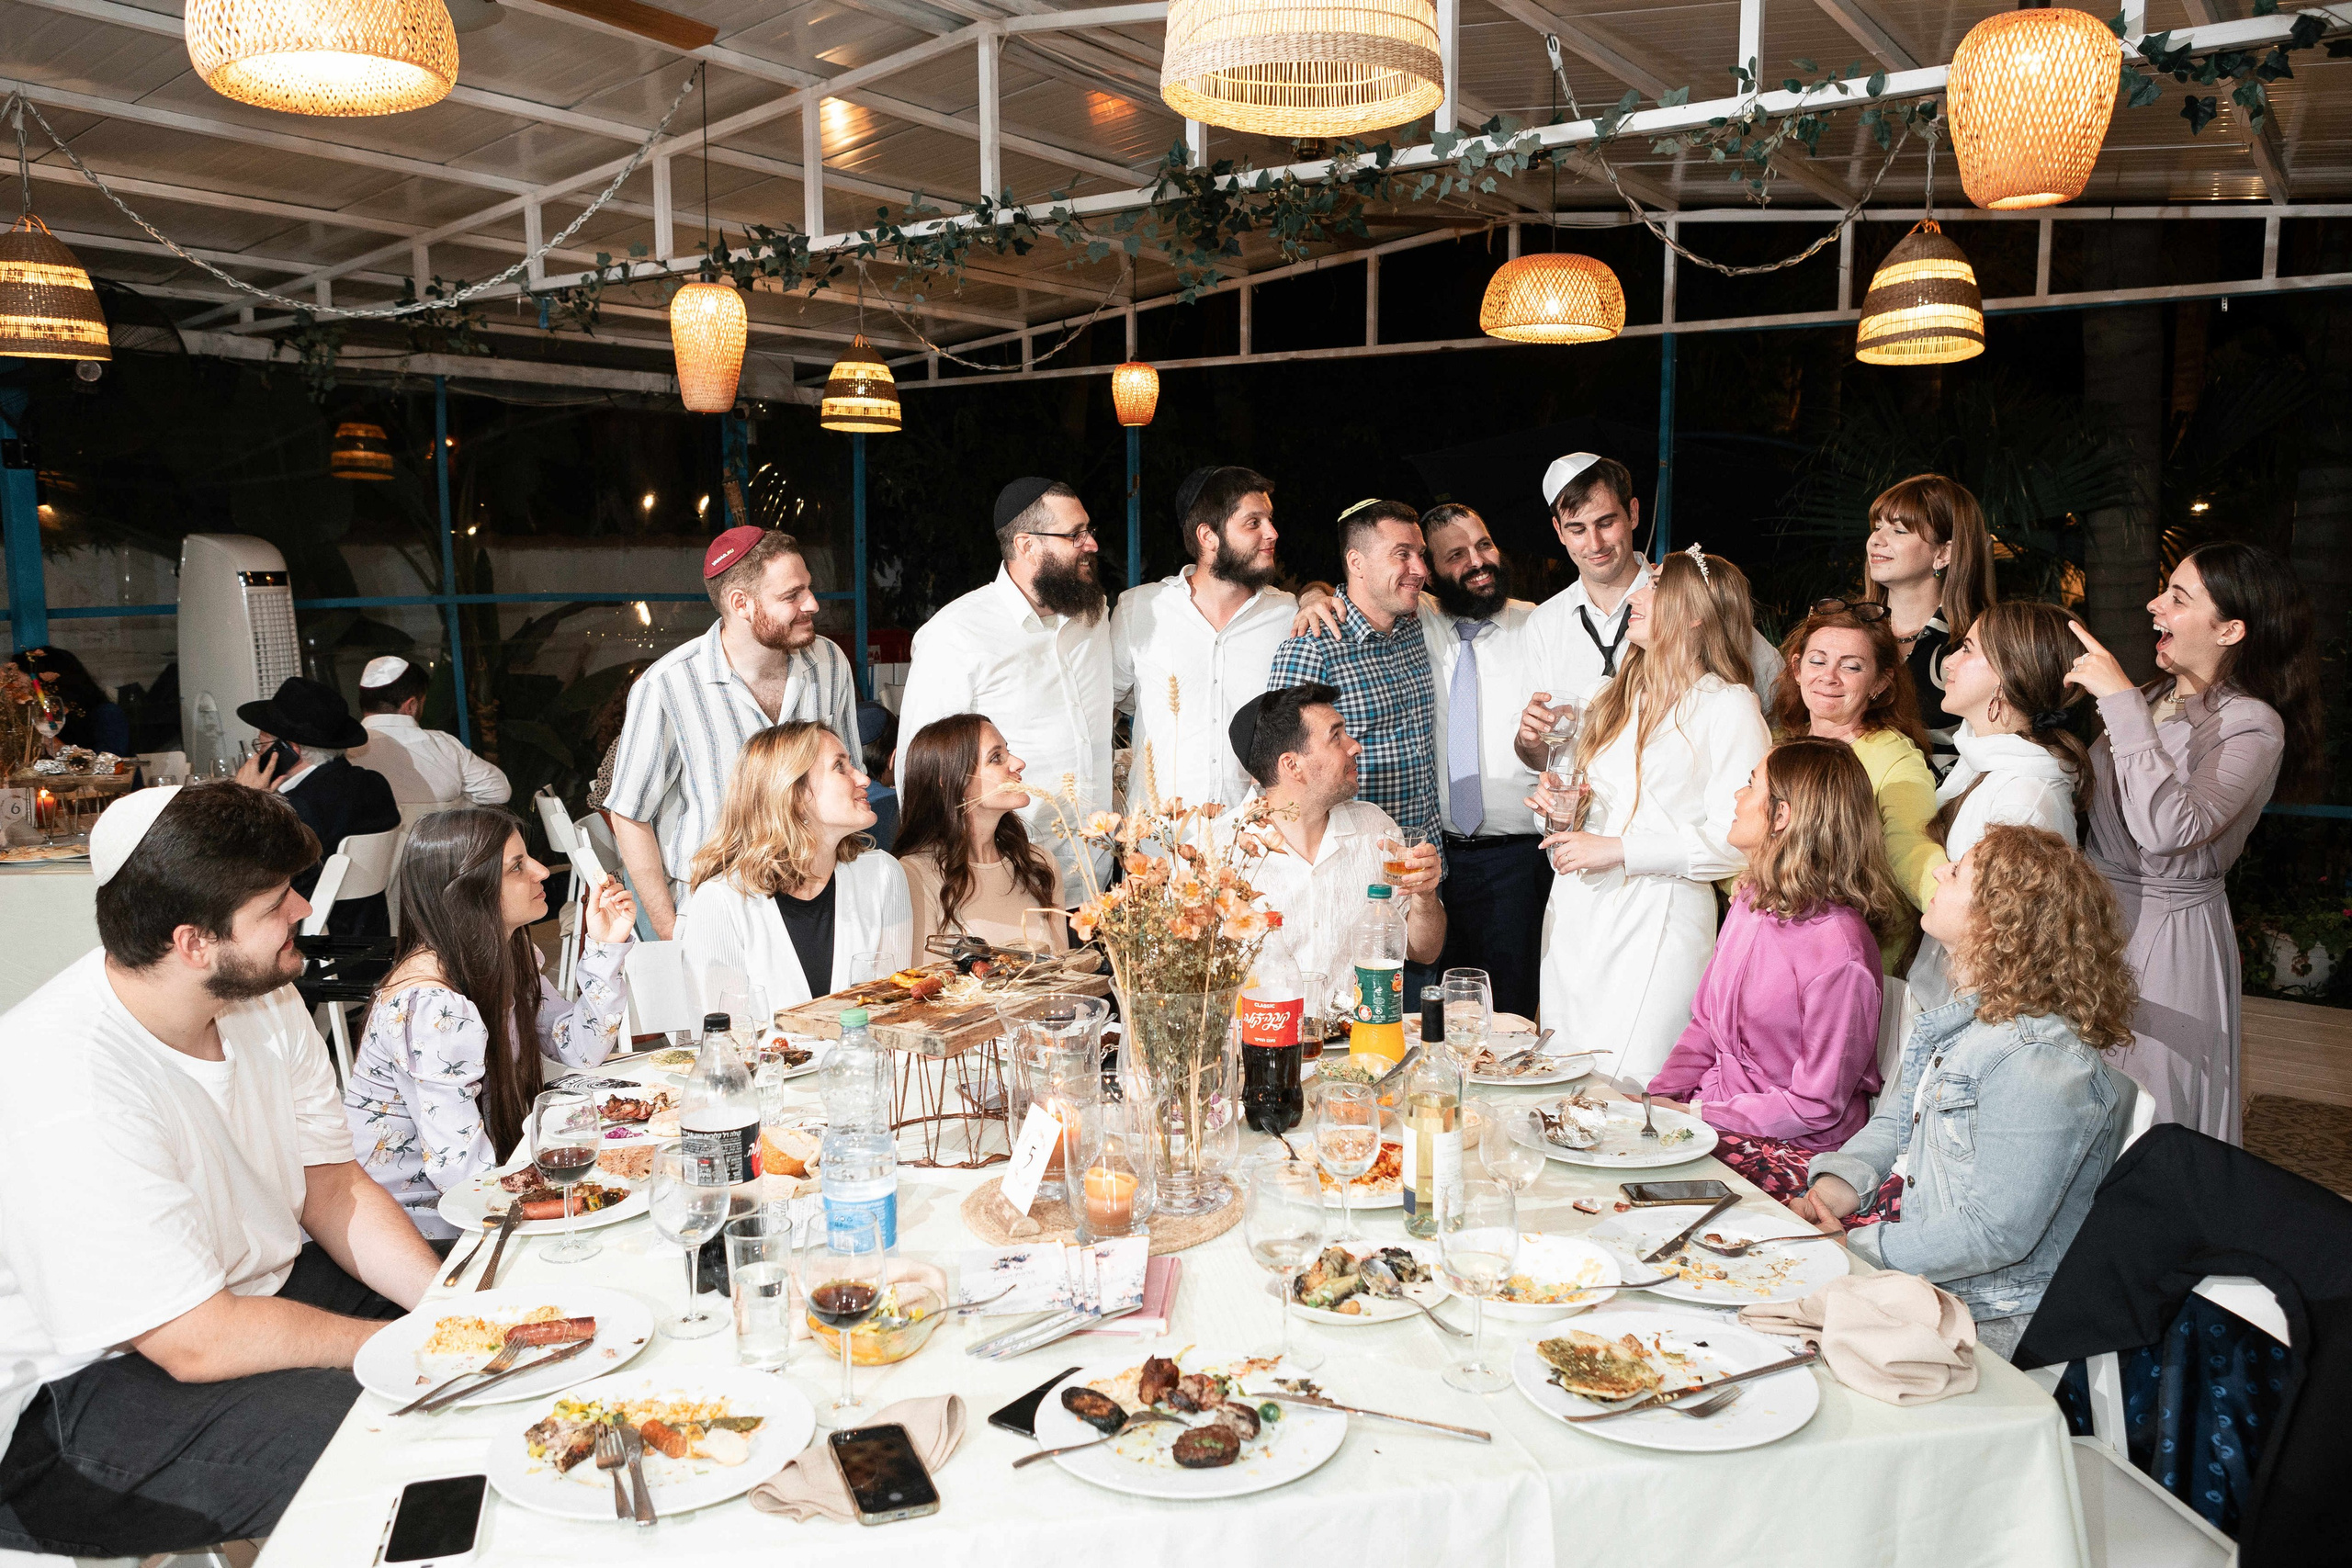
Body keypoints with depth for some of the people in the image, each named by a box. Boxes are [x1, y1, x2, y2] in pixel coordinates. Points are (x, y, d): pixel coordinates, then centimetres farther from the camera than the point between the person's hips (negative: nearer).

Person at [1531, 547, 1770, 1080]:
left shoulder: (1729, 705, -5)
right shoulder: (1622, 695, 18)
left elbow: (1734, 839, -14)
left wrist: (1619, 849, -15)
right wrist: (1569, 806, 5)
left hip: (1655, 919, -7)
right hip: (1576, 911, 7)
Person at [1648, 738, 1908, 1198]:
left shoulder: (1839, 952, -22)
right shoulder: (1753, 900, 4)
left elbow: (1816, 1107, -16)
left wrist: (1697, 1116, -17)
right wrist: (1662, 1095, -3)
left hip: (1791, 1151, -7)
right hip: (1715, 1112, 7)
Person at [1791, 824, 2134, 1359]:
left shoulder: (2040, 1063, -27)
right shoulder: (1968, 1016, 5)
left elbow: (1993, 1234, -27)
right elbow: (1893, 1123, 13)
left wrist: (1855, 1249, -21)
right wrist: (1837, 1185, -6)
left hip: (1984, 1316, -8)